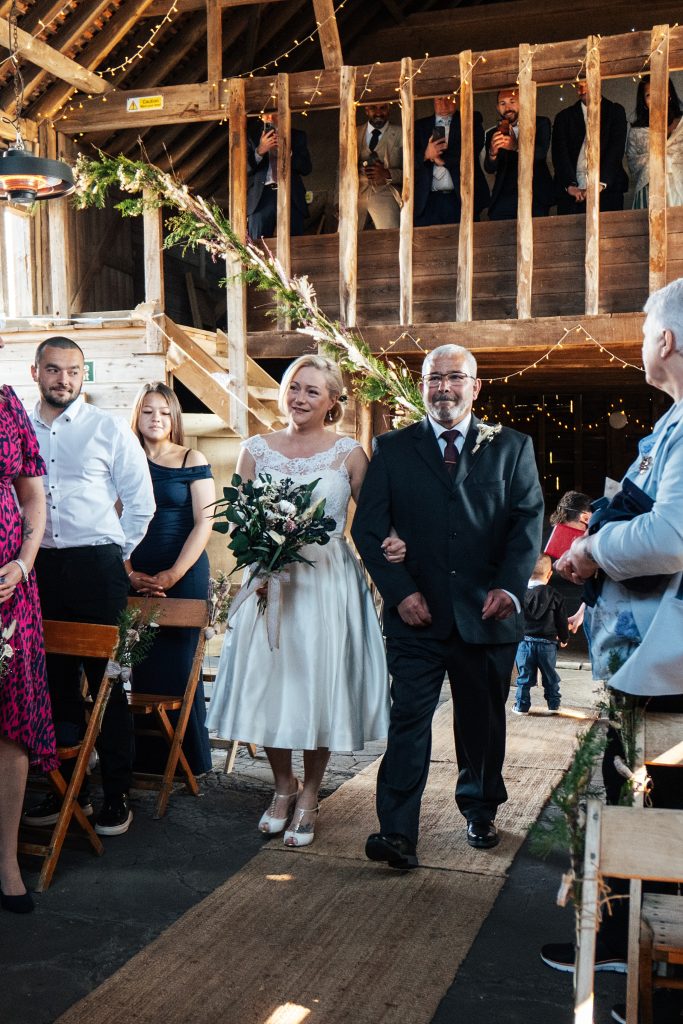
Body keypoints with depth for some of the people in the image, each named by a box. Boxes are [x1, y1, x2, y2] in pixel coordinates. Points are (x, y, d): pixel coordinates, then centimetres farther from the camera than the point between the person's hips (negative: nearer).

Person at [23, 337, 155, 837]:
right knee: (56, 681, 11)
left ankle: (117, 795, 10)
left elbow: (141, 502, 2)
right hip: (39, 569, 4)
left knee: (107, 682, 0)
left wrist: (114, 555, 2)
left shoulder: (110, 429, 0)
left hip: (96, 568, -4)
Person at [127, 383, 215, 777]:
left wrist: (172, 575, -10)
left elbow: (204, 523, -4)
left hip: (185, 575, -3)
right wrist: (130, 574, -7)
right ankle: (147, 760, 17)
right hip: (136, 578, 3)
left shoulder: (192, 461, 0)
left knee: (178, 665, -1)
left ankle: (187, 760, 13)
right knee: (142, 666, 5)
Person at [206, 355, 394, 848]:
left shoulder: (349, 453, 1)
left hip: (329, 583, -2)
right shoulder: (256, 450, 7)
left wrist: (389, 545, -18)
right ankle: (283, 785, 28)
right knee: (267, 682, 5)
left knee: (319, 686, 2)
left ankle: (309, 797, 21)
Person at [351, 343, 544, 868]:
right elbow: (367, 528, 1)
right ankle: (398, 833, -2)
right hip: (418, 611, -1)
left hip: (487, 612, 2)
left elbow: (529, 520, 1)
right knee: (409, 717, -6)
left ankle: (480, 811, 35)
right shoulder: (393, 449, 5)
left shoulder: (512, 446, 7)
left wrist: (510, 586, -13)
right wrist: (400, 590, -10)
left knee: (484, 720, 15)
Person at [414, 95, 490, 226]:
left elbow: (472, 152, -5)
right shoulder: (420, 126, 18)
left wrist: (442, 158, -1)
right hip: (428, 201, 2)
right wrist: (426, 155, -11)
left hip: (461, 198, -2)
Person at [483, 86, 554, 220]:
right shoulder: (493, 134, 11)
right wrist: (492, 153, -26)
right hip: (504, 198, 2)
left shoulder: (541, 124, 7)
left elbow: (541, 152, -11)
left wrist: (516, 146, -29)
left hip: (536, 197, -1)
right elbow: (489, 169, -2)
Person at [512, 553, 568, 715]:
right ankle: (554, 704, 23)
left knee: (524, 676, 7)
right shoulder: (554, 596, -6)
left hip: (524, 641, 0)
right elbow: (562, 620, 2)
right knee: (550, 676, 15)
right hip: (547, 642, 1)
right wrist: (564, 638, 19)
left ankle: (521, 706, 11)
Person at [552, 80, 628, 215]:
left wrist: (601, 183, -16)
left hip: (607, 189, -1)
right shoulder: (564, 117, 14)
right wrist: (570, 185, -16)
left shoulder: (615, 111, 12)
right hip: (571, 193, 1)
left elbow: (616, 149, -1)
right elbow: (559, 154, 1)